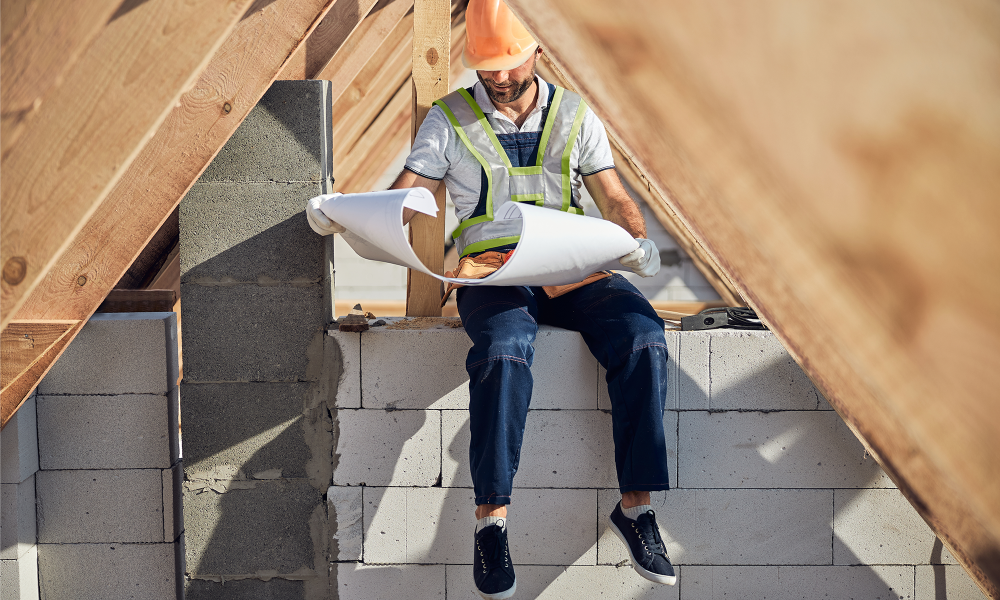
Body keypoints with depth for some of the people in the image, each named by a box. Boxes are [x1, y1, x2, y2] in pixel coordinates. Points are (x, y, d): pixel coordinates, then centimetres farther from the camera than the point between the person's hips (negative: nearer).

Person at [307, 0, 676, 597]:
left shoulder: (575, 114, 12)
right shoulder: (450, 119, 7)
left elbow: (615, 198, 12)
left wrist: (640, 239, -10)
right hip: (491, 274, -2)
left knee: (643, 338, -27)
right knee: (505, 352, -36)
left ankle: (636, 504, -21)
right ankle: (492, 518, -30)